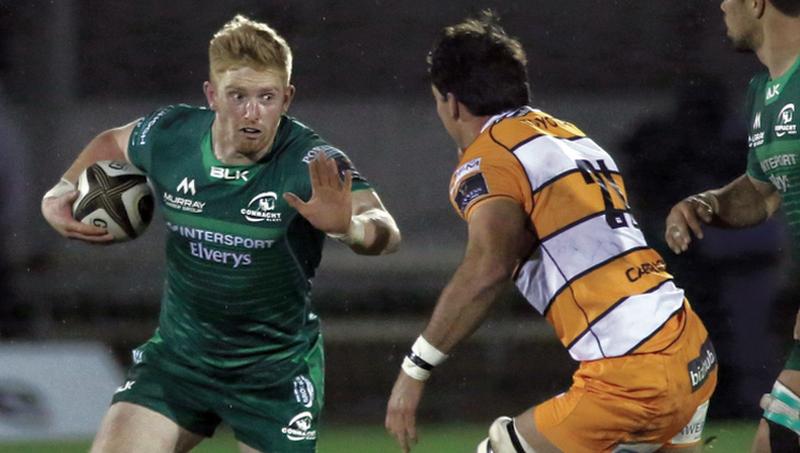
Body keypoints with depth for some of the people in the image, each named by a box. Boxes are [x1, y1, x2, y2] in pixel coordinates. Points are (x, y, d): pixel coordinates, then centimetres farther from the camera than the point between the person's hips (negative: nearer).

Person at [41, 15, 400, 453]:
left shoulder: (312, 165, -25)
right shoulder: (169, 136, -11)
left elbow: (385, 231, -43)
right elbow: (112, 143, 15)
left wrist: (347, 225, -64)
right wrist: (60, 194, 0)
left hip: (276, 373, -3)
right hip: (178, 353, 3)